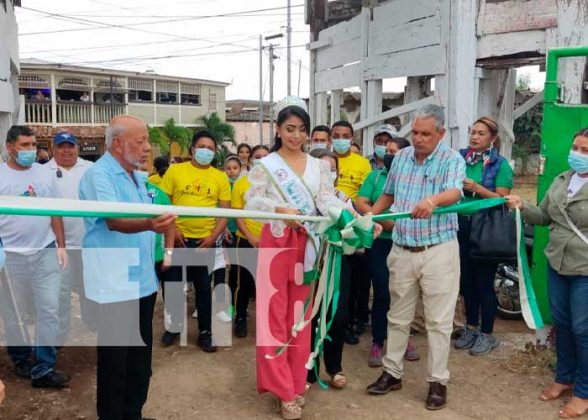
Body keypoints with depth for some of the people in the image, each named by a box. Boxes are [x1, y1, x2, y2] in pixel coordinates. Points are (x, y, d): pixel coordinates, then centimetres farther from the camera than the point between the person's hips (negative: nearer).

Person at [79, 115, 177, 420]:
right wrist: (149, 224, -48)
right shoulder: (99, 175, -15)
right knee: (115, 360, 2)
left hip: (142, 281, 9)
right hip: (115, 286, -9)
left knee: (140, 356, 17)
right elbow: (114, 221, -31)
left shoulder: (136, 176, 13)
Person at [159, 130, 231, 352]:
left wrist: (213, 236, -8)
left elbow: (225, 211, 2)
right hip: (178, 239, 0)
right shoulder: (175, 170, 0)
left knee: (204, 288, 10)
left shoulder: (220, 177, 2)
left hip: (205, 241, 0)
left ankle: (205, 331, 22)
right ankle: (174, 325, 29)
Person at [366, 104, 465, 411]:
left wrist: (432, 200, -48)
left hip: (438, 251, -4)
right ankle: (392, 373, 27)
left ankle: (438, 381, 18)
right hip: (402, 250, 5)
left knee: (438, 320, 4)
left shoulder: (452, 160, -8)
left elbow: (454, 193, -28)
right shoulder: (401, 157, 8)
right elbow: (388, 195, 18)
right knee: (398, 316, 14)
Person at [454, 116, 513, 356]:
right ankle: (471, 328, 29)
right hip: (463, 226, 5)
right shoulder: (460, 158, 5)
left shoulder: (500, 164, -7)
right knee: (466, 281, 13)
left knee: (483, 283, 2)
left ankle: (487, 335, 17)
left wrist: (476, 188, -23)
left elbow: (503, 199, -13)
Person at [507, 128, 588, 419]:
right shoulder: (561, 181, 8)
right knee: (561, 323, 17)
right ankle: (564, 377, 37)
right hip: (557, 264, 6)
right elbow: (544, 217, 12)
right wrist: (522, 206, -5)